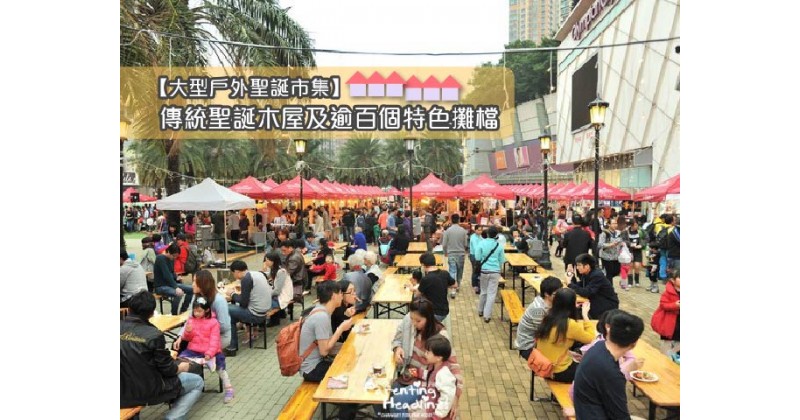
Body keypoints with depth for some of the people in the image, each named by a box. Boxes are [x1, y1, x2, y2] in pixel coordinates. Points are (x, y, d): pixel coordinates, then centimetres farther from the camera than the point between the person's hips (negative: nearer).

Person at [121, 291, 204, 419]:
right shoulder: (154, 334, -20)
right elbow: (167, 370, -12)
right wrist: (181, 367, 10)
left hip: (122, 391, 6)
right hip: (148, 391, -6)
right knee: (197, 382, 11)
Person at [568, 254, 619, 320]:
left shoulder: (597, 275, -27)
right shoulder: (586, 274, -2)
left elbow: (586, 293, -33)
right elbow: (580, 286, -1)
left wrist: (570, 284, -28)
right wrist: (572, 276, -12)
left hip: (609, 304, -8)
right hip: (598, 302, 8)